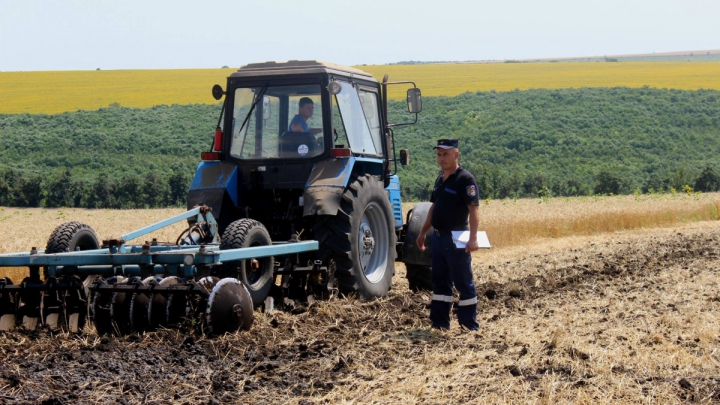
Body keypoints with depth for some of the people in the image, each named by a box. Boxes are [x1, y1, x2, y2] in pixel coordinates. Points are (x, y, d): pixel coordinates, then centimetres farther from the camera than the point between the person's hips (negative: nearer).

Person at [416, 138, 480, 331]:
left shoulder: (465, 179, -13)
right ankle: (439, 321, 18)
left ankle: (470, 325, 6)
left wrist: (473, 238, -29)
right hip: (439, 236, 9)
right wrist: (423, 232, 22)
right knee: (440, 280, 12)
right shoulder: (440, 179, 13)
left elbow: (473, 210, -20)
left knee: (463, 282, -1)